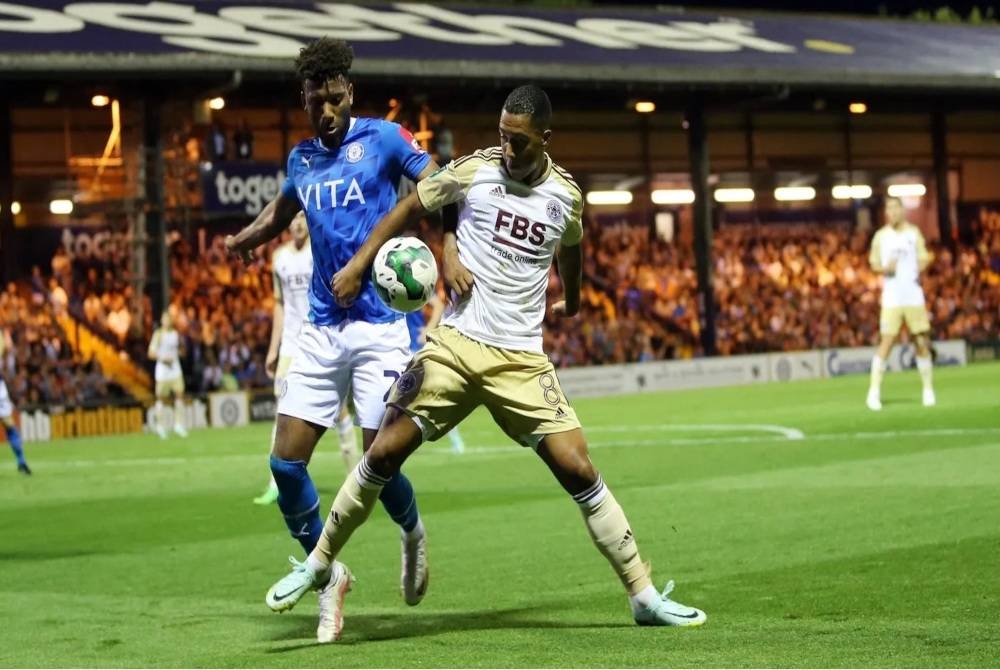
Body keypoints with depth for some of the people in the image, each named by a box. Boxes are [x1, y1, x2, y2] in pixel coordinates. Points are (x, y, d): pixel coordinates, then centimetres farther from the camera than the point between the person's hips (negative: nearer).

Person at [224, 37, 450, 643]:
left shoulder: (384, 138, -4)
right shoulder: (302, 158, 13)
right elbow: (281, 213, 31)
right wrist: (240, 241, 12)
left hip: (380, 327, -5)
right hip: (321, 330, 5)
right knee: (286, 463, -3)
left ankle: (413, 535, 28)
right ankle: (327, 577, 16)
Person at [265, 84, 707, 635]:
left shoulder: (566, 195, 2)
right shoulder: (474, 170, -3)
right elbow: (409, 207, 10)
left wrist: (571, 301, 41)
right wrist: (357, 265, 4)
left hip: (521, 358, 0)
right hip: (454, 342, 0)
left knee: (578, 470, -7)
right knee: (384, 453, -5)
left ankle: (645, 596, -1)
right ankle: (318, 563, 14)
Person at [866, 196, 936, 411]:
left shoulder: (914, 233, 8)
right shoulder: (881, 236, 5)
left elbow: (923, 258, 11)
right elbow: (874, 263, 10)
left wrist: (921, 267, -11)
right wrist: (885, 268, -12)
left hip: (914, 296, 2)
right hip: (891, 298, -2)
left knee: (922, 342, 2)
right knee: (886, 343, -9)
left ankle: (928, 390, 13)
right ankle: (874, 392, -7)